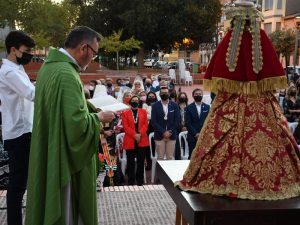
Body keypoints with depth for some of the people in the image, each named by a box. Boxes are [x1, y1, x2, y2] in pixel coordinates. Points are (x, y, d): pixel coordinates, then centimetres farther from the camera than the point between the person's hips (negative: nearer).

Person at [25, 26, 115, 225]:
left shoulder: (49, 66, 7)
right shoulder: (67, 75, -25)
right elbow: (76, 123, -29)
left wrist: (91, 112, 12)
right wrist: (99, 117, -11)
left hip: (50, 154, 10)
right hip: (63, 158, -10)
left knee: (53, 205, 20)